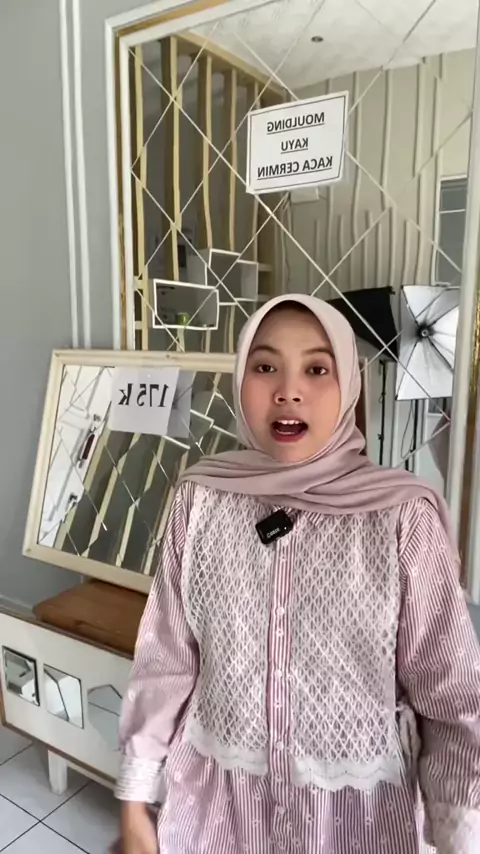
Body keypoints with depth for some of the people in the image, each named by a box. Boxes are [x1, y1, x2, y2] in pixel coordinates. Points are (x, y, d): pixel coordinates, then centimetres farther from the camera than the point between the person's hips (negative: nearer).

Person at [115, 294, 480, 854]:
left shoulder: (405, 515, -17)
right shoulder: (201, 499, -11)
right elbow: (165, 659, -4)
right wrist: (136, 800, 2)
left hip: (355, 805, -1)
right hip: (216, 794, 2)